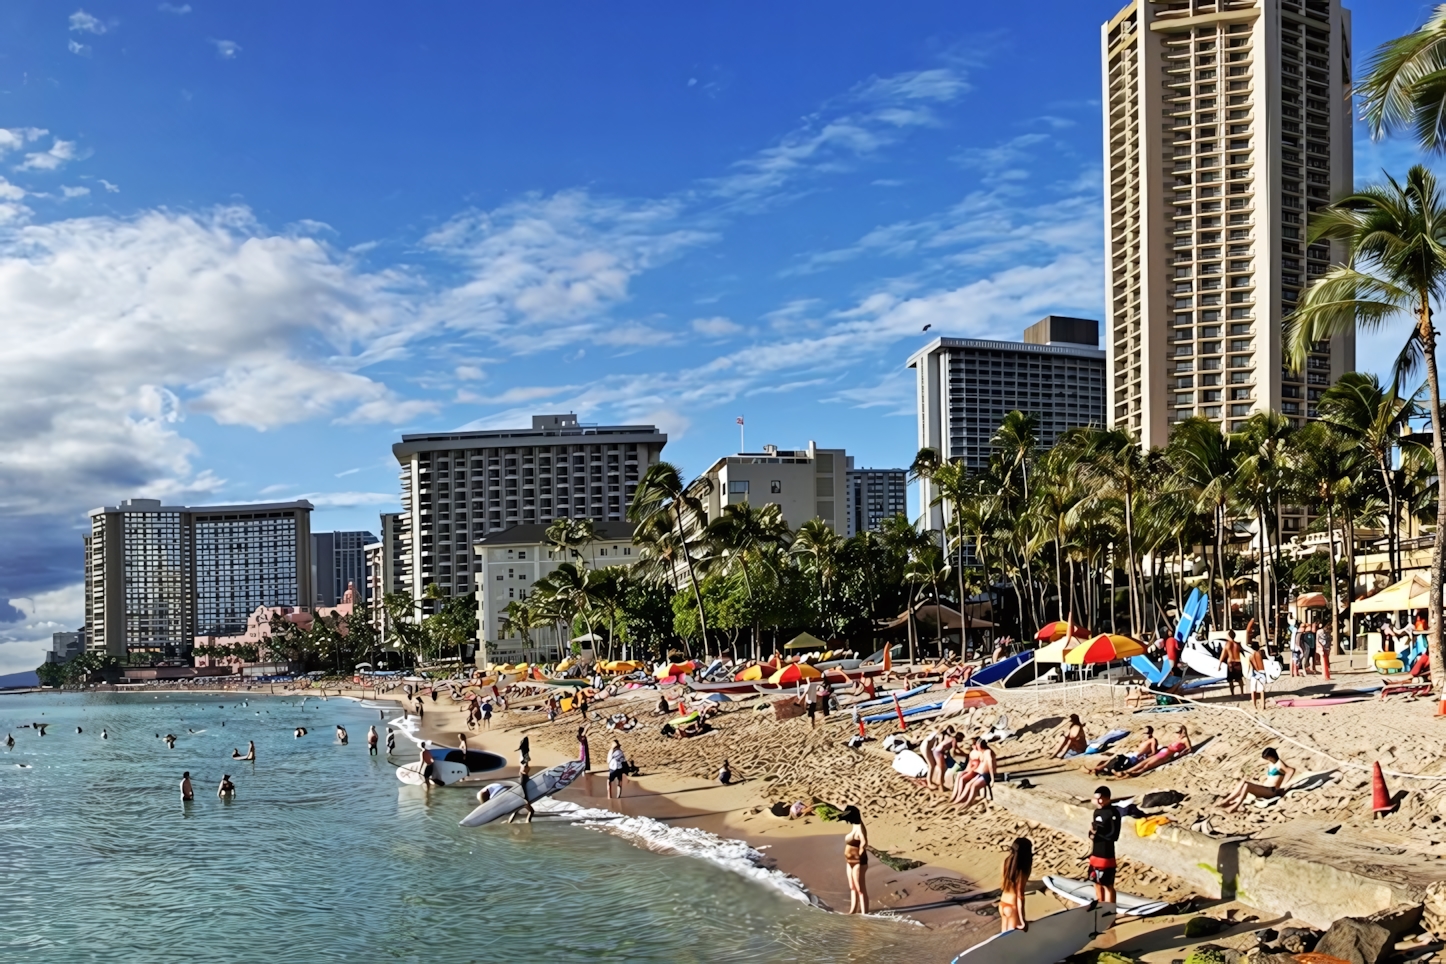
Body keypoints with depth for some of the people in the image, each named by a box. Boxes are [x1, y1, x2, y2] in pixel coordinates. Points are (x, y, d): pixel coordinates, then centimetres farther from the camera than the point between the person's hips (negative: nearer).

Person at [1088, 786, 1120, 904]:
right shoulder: (1097, 811, 9)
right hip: (1095, 854, 8)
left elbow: (1114, 836, -19)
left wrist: (1096, 832, -17)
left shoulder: (1113, 813, -16)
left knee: (1107, 885, 1)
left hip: (1106, 856, -8)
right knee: (1097, 883, 18)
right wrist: (1092, 835, -3)